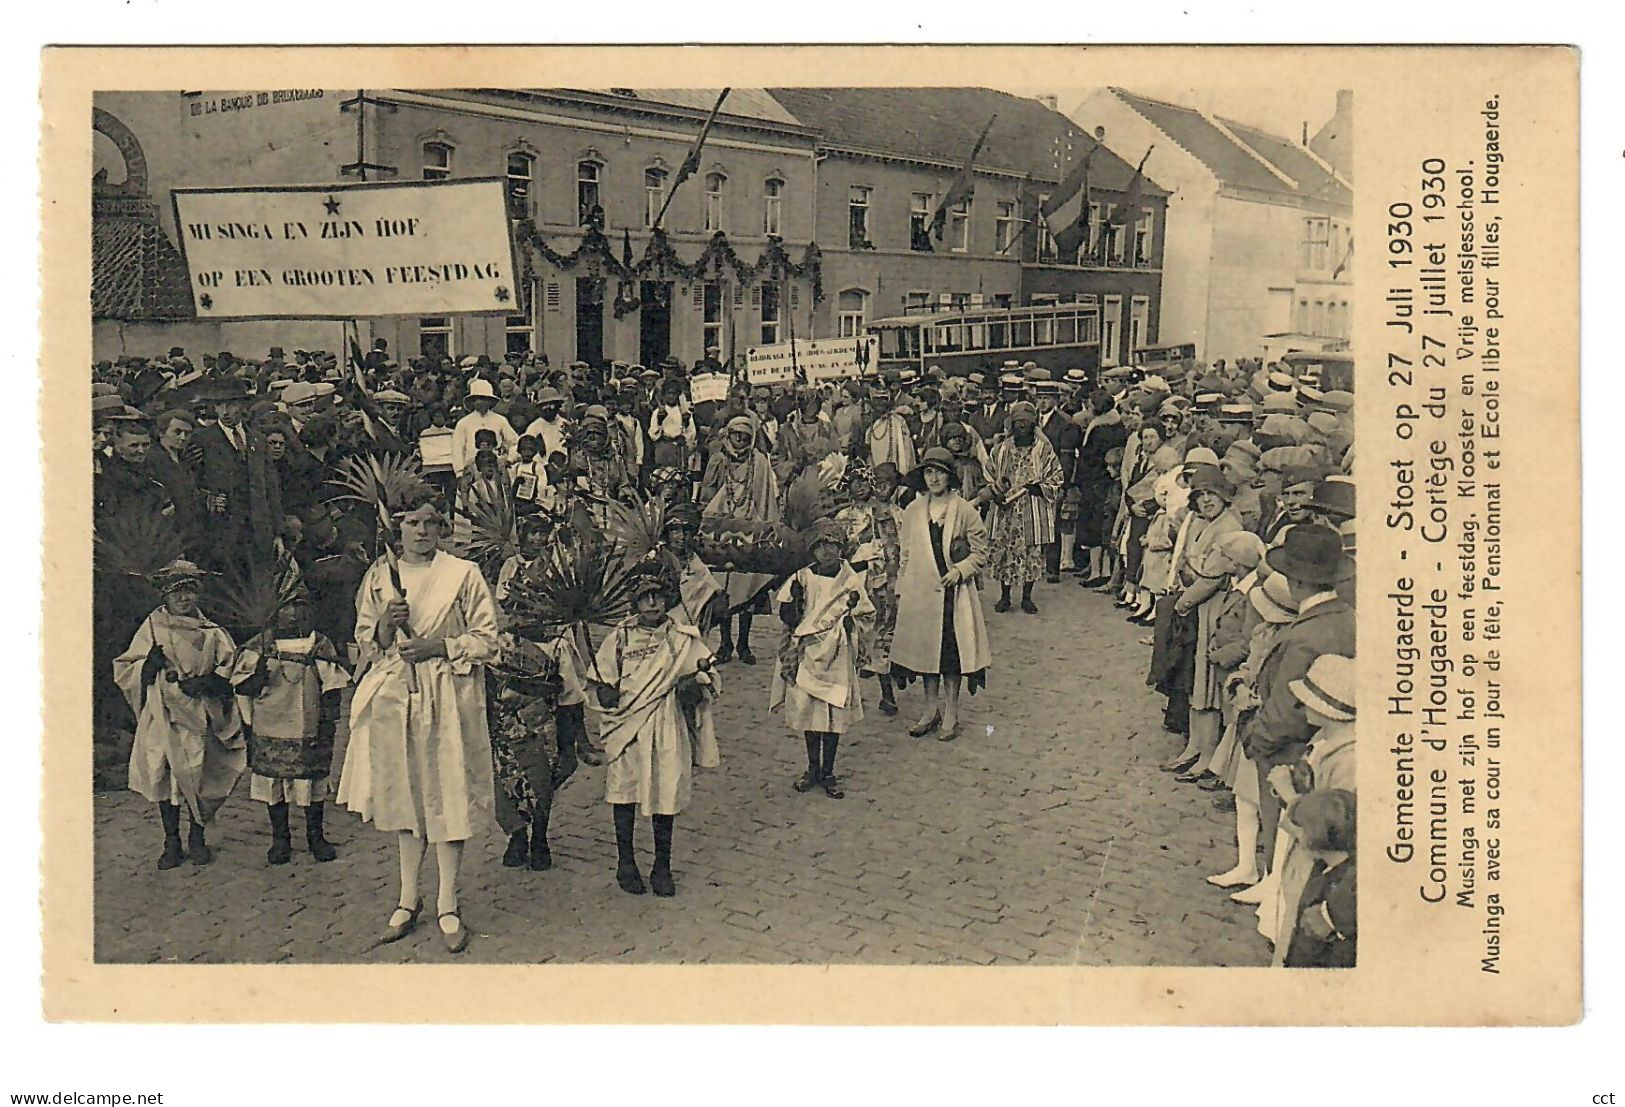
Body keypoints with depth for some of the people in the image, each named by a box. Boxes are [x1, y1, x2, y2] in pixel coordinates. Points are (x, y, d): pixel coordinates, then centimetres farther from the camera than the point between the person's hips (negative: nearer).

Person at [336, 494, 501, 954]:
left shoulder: (463, 574, 1)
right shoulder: (379, 575, 10)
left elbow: (487, 638, -1)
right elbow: (364, 639, 13)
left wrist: (439, 647, -13)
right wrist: (385, 625, -8)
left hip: (447, 695, -3)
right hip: (394, 693, 3)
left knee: (447, 793, -3)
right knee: (403, 792, 8)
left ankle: (448, 904, 5)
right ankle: (408, 899, 18)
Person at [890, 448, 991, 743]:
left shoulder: (964, 511, -4)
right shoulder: (913, 511, 6)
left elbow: (980, 552, 0)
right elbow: (905, 555, 11)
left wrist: (960, 571, -15)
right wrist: (901, 590, 8)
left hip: (954, 591, -3)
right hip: (920, 590, 3)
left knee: (952, 650, 1)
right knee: (926, 647, 11)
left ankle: (951, 713, 12)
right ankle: (931, 708, 25)